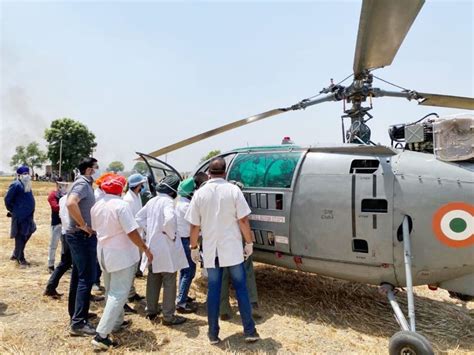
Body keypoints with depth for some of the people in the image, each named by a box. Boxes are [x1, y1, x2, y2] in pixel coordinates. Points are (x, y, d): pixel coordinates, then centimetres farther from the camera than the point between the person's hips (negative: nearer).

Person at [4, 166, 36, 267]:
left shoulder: (27, 185, 11)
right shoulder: (16, 185, -16)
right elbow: (7, 199, -14)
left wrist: (30, 212, 16)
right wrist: (12, 210, -4)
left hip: (27, 215, 9)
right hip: (19, 215, -9)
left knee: (27, 234, 17)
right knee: (20, 237, 1)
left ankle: (15, 254, 32)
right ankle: (20, 259, 13)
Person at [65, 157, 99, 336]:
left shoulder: (84, 183, 14)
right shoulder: (83, 184, -16)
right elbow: (71, 203, -34)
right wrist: (84, 225, -26)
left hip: (78, 235, 10)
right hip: (83, 236, -10)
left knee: (78, 275, 18)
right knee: (87, 278, -7)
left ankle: (75, 312, 31)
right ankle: (78, 323, -3)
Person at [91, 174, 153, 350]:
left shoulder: (96, 206, 2)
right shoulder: (121, 205, -20)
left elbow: (96, 229, 13)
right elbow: (132, 233, -22)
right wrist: (146, 249, -12)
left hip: (104, 253, 8)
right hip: (122, 255, -8)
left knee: (111, 291, 22)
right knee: (118, 294, -2)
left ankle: (117, 322, 36)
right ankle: (101, 334, -4)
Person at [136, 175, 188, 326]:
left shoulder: (152, 201, 8)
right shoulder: (167, 201, -16)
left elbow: (138, 217, 15)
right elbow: (170, 219, -34)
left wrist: (150, 231, 10)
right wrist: (172, 235, -19)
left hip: (152, 246, 8)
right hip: (166, 248, -8)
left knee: (153, 280, 18)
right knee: (169, 282, 2)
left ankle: (151, 311, 29)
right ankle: (168, 316, 9)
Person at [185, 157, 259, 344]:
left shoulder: (199, 194, -1)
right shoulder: (233, 190, -7)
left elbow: (194, 225, 1)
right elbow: (243, 220, -8)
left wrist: (193, 247, 12)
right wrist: (249, 242, 2)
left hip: (210, 250, 2)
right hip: (232, 248, -1)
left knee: (213, 290, 11)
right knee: (241, 288, 9)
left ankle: (213, 333, 19)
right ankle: (250, 331, 16)